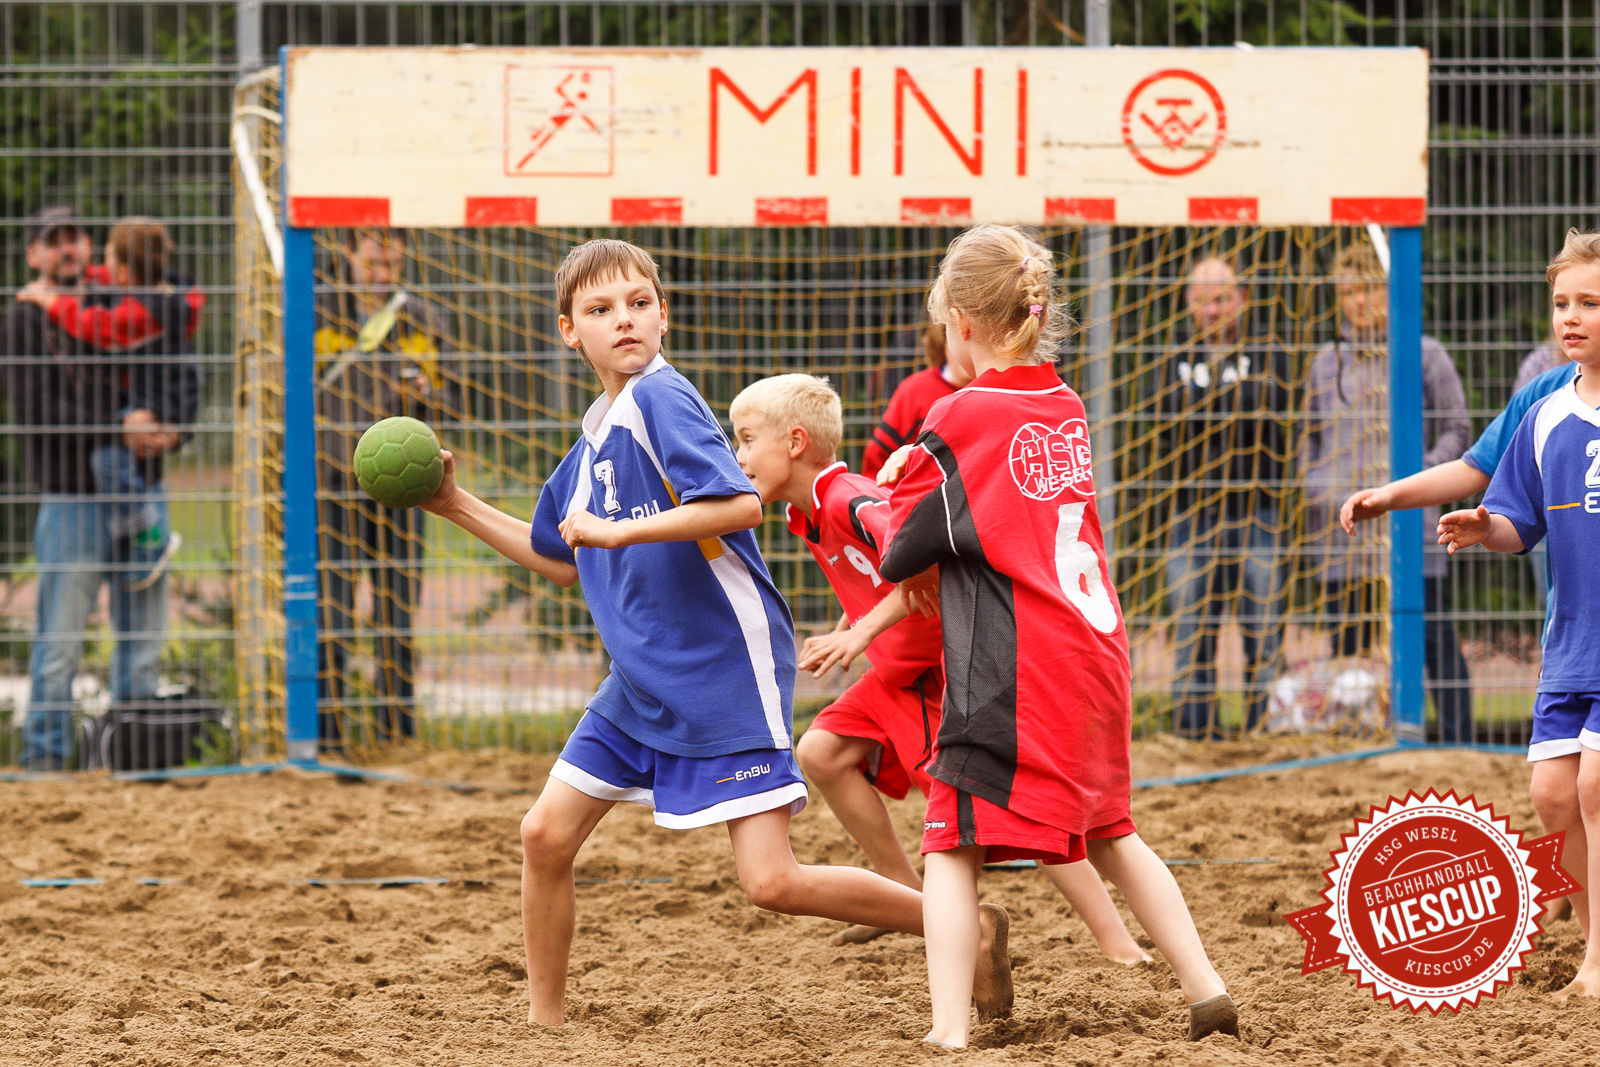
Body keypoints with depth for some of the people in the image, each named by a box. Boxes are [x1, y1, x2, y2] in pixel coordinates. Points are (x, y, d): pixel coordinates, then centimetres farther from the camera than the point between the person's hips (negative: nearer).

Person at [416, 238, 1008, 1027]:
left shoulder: (659, 400, -15)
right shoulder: (593, 440, 12)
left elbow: (741, 504, -27)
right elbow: (560, 562, 26)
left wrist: (620, 532, -25)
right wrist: (457, 507, 22)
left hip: (727, 676, -8)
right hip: (641, 683, 8)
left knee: (772, 881, -12)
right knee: (546, 833, 3)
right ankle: (544, 1022, 17)